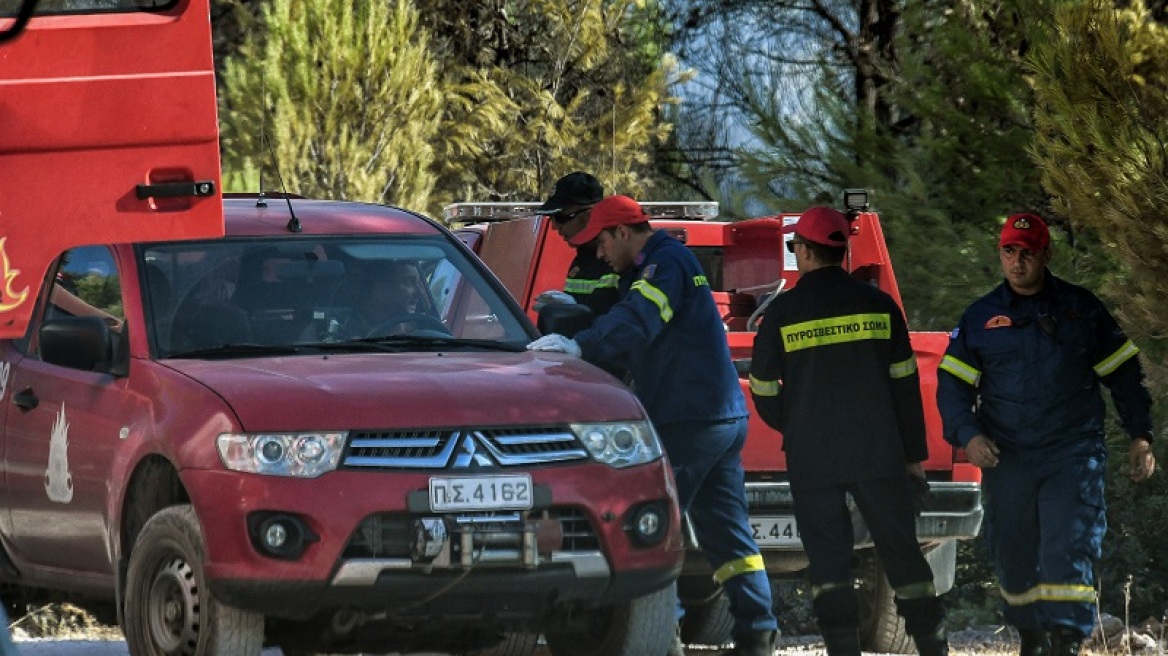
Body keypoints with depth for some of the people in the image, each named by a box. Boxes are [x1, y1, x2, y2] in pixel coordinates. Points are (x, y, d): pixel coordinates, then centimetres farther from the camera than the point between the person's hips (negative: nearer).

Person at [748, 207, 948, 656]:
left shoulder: (782, 312, -3)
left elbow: (763, 391, 3)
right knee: (901, 553, 6)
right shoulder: (878, 306, 2)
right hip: (878, 456, 1)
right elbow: (905, 384, 4)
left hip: (812, 462, -1)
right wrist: (915, 455, 10)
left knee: (828, 563, 4)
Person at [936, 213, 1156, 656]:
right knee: (1014, 558, 8)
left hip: (1073, 455, -2)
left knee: (1068, 553, -14)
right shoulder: (980, 318, 8)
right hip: (1006, 459, 2)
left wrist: (1140, 436, 7)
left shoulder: (1081, 308, 6)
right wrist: (967, 435, -10)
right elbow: (952, 385, 7)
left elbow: (1124, 374, 12)